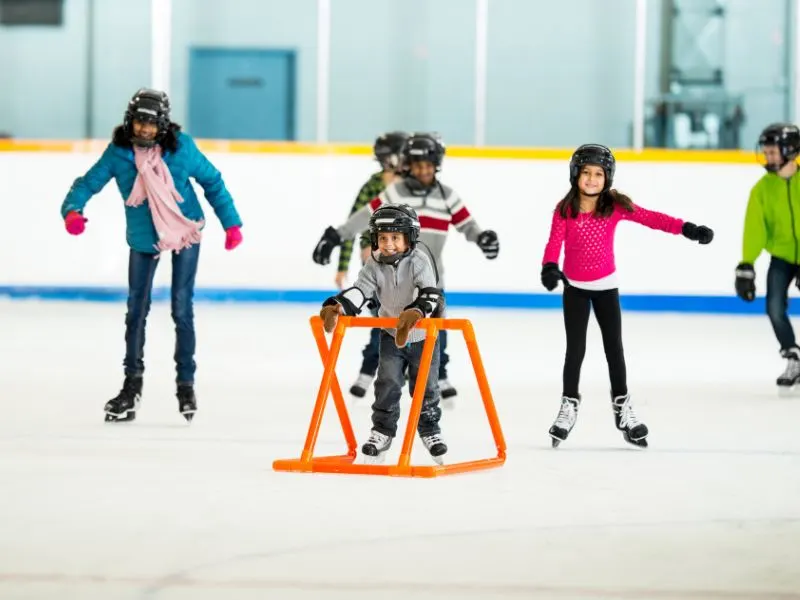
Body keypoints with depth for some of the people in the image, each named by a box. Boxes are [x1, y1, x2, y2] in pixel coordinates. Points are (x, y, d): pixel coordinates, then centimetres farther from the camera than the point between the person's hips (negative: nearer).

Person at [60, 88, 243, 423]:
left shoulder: (180, 146, -16)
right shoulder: (119, 151, -14)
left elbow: (211, 181, -5)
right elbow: (90, 182, -12)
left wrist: (230, 223, -4)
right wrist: (73, 209, -33)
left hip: (185, 233, -2)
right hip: (143, 239, 2)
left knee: (181, 308, -1)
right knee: (136, 309, 6)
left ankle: (186, 383, 11)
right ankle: (132, 384, 19)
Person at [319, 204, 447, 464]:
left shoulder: (418, 262, -22)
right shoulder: (374, 265, -12)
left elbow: (431, 294, -33)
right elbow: (359, 290, -22)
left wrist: (416, 312, -54)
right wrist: (337, 307, -42)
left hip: (423, 336, -2)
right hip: (391, 333, 2)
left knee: (425, 386, 7)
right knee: (387, 384, -6)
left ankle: (430, 431, 26)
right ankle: (382, 431, 8)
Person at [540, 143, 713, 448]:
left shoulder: (615, 206, -11)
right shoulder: (565, 210, -13)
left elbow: (651, 218, -17)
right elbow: (554, 242, -24)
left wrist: (687, 228, -28)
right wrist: (549, 267, -44)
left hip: (605, 286, 1)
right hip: (575, 287, -1)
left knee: (614, 346, 6)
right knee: (575, 348, 1)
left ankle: (622, 407, 17)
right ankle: (569, 406, 14)